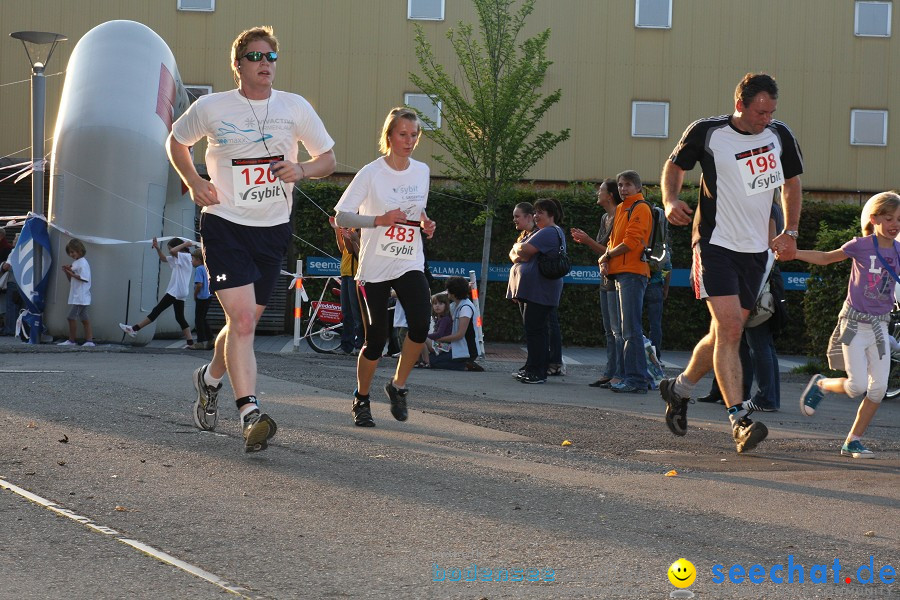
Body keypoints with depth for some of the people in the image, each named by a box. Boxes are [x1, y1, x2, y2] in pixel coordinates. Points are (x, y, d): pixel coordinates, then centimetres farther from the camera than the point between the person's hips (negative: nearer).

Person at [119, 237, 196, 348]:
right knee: (180, 318, 7)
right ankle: (190, 342, 1)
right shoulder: (178, 259, 20)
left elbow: (173, 251, -25)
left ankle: (134, 329, -3)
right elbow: (164, 259, 29)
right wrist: (157, 248, 14)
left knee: (156, 310, -6)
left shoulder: (186, 256, -9)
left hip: (175, 292, -10)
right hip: (179, 293, 10)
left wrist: (184, 244, -10)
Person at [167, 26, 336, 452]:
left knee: (245, 322, 14)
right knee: (242, 319, -19)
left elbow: (328, 159, 10)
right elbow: (176, 142, 15)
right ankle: (250, 413, -22)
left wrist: (301, 170, -11)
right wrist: (194, 183, -1)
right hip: (224, 225, -4)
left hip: (273, 229, 4)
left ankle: (210, 378, 44)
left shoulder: (296, 108, 2)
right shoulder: (211, 108, -3)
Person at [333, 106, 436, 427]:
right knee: (375, 340, -2)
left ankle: (398, 386, 2)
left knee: (420, 325, -20)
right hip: (374, 268, -3)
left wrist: (425, 223, 3)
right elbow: (341, 216, -10)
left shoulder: (422, 171, 8)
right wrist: (379, 220, -22)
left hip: (410, 265, 4)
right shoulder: (371, 173, -8)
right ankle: (361, 400, 22)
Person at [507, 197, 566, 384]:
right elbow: (514, 253, 19)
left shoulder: (550, 232, -10)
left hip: (539, 290, -11)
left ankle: (537, 372, -11)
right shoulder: (543, 232, 24)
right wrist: (518, 255, -3)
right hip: (531, 290, 11)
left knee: (535, 329, -11)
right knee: (532, 329, 11)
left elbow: (523, 250, -19)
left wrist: (517, 248, 3)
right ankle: (532, 370, 14)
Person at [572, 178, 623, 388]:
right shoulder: (605, 218, 16)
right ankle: (610, 373, 15)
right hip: (606, 279, 10)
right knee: (609, 331, 11)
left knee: (618, 329, -10)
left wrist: (589, 241, -14)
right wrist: (585, 241, 7)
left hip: (616, 280, -10)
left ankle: (620, 375, -9)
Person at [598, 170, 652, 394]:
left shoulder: (640, 208, -6)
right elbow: (614, 240, 22)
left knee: (631, 329, -12)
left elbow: (630, 242, -15)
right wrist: (605, 263, 4)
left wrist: (606, 256, -4)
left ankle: (636, 379, -13)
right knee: (629, 329, 10)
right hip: (620, 274, 10)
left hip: (632, 273, -10)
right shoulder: (621, 209, 21)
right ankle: (640, 376, 13)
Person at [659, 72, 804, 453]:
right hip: (715, 245, -5)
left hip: (755, 250, 5)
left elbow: (792, 182, 18)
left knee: (727, 333, 10)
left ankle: (679, 389, 33)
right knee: (729, 327, -17)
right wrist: (671, 200, -12)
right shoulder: (707, 133, -8)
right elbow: (675, 165, 8)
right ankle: (739, 420, -19)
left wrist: (790, 233, 10)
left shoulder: (779, 136, 3)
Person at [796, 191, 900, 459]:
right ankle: (821, 385, 21)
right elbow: (825, 258, 2)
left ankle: (853, 441, 7)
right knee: (857, 387, -11)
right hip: (854, 323, -4)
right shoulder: (861, 246, -8)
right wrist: (791, 252, -6)